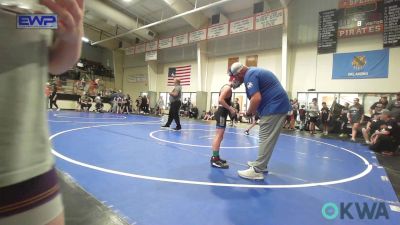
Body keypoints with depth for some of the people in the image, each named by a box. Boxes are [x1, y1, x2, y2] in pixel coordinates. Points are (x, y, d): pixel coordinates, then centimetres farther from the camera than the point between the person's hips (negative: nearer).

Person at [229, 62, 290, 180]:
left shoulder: (249, 75, -12)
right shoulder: (255, 71, 21)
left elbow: (256, 98, -24)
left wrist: (249, 112, -9)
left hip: (274, 107, -11)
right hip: (279, 105, 11)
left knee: (266, 139, -10)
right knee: (268, 138, 16)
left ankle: (257, 171, -5)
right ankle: (261, 163, 27)